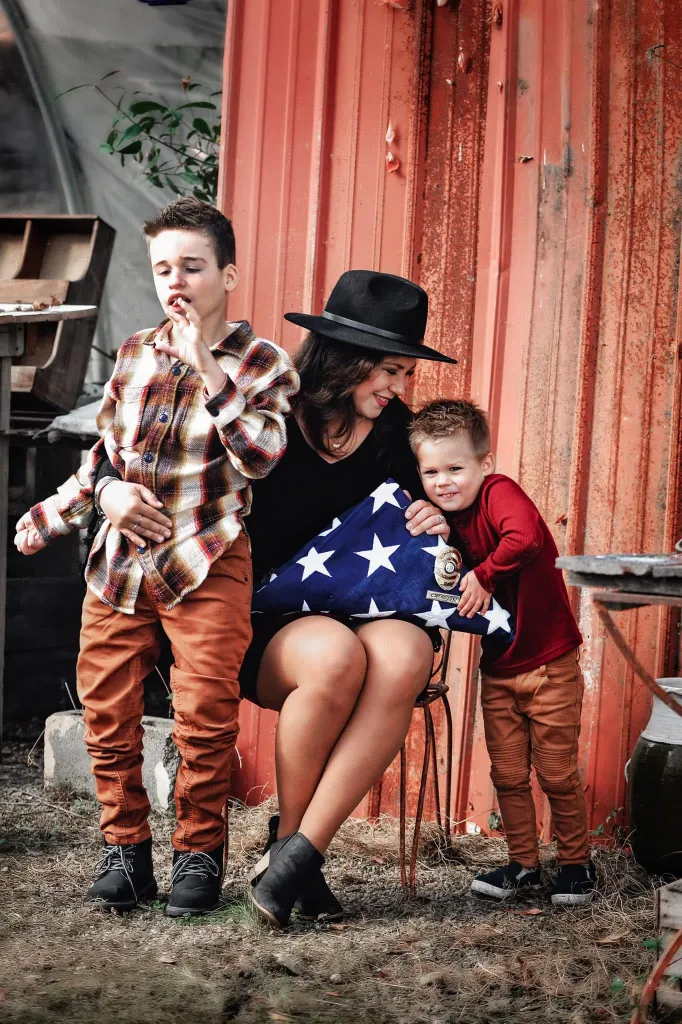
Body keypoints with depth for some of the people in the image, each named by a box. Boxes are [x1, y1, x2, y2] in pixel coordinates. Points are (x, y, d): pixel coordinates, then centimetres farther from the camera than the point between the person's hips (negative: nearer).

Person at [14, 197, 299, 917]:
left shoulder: (262, 365, -1)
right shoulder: (134, 354, 11)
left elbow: (260, 458, -17)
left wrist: (208, 371, -20)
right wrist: (51, 515, 18)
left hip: (206, 566, -4)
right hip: (119, 561, 4)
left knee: (205, 715, -6)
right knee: (107, 712, 4)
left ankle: (199, 852, 13)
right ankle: (125, 846, 19)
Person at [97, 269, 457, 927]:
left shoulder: (392, 433, 7)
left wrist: (428, 526, 0)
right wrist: (114, 491, -21)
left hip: (353, 613, 3)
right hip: (260, 621, -3)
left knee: (406, 654, -33)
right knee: (335, 657, -38)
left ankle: (295, 856, -27)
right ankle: (287, 839, -12)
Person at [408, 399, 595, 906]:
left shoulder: (500, 492, -18)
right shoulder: (447, 517, 4)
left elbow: (525, 537, -39)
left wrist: (483, 576, -29)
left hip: (551, 664, -6)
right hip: (498, 669, 7)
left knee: (558, 774, 5)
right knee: (508, 775, 10)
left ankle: (578, 863, 21)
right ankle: (524, 864, 24)